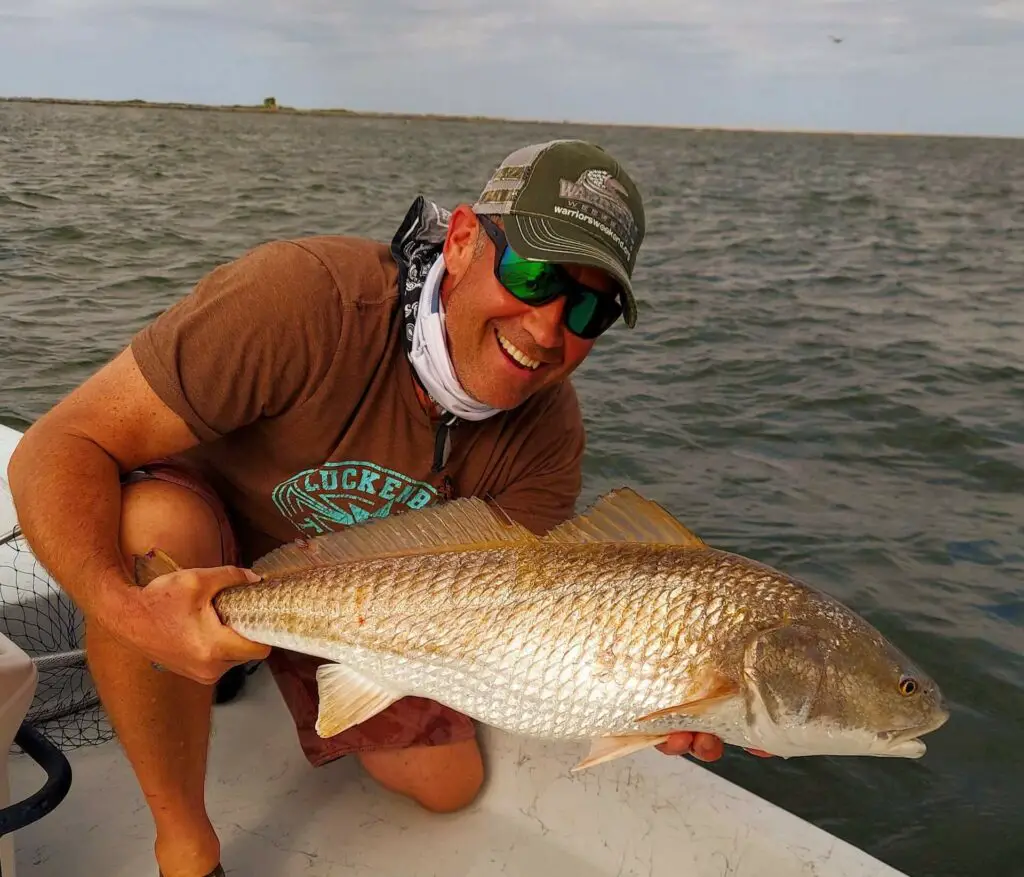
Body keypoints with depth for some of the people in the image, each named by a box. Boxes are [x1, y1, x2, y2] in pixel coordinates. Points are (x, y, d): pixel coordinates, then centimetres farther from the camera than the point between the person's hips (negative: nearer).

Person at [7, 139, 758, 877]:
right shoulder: (305, 298, -37)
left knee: (449, 785, 5)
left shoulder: (547, 432, -21)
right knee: (155, 521, -38)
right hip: (185, 562, -3)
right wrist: (124, 610, -51)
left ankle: (277, 671, 31)